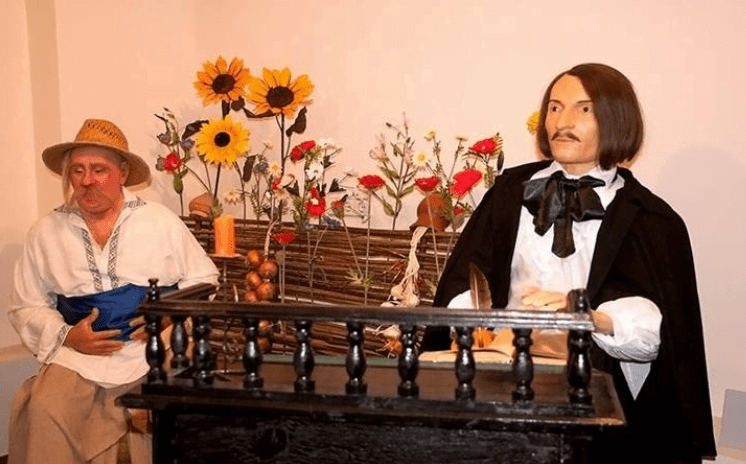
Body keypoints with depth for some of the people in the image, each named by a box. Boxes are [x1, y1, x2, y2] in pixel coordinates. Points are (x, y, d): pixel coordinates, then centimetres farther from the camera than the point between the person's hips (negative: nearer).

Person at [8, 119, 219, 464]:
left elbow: (203, 279, 10)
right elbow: (26, 306, 12)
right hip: (76, 356, 2)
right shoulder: (46, 231, 7)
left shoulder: (162, 222, 3)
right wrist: (66, 336, -7)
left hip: (151, 352, -1)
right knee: (44, 412, -25)